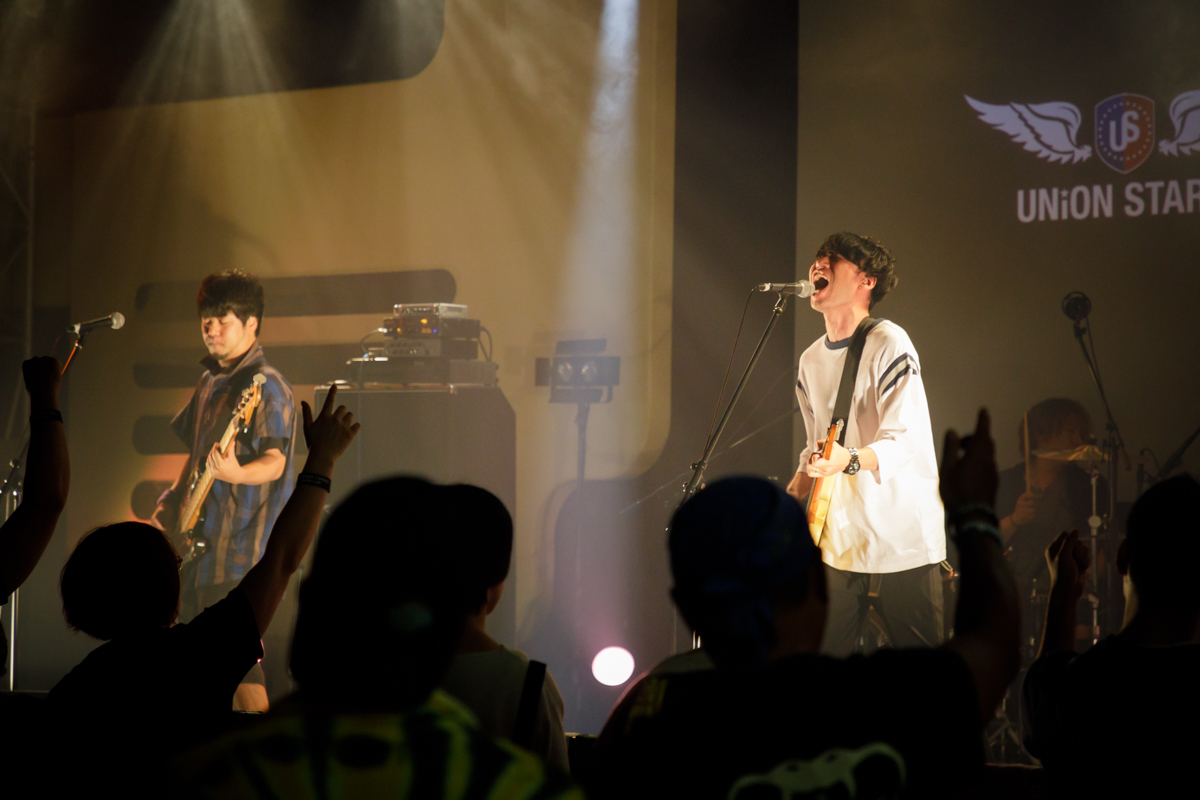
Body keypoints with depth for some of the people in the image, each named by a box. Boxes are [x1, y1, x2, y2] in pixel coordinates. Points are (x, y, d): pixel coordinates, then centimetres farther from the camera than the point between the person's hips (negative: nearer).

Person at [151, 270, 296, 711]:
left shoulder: (266, 387, -11)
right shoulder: (210, 383, 15)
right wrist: (170, 504, 14)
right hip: (200, 538, 9)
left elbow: (275, 462, -20)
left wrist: (237, 473, -39)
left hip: (241, 542, -9)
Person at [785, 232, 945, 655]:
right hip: (840, 539, 7)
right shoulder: (812, 359, 13)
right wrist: (792, 494, 8)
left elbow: (907, 439, -20)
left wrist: (851, 459, -38)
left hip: (901, 538, -7)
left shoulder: (888, 343, -11)